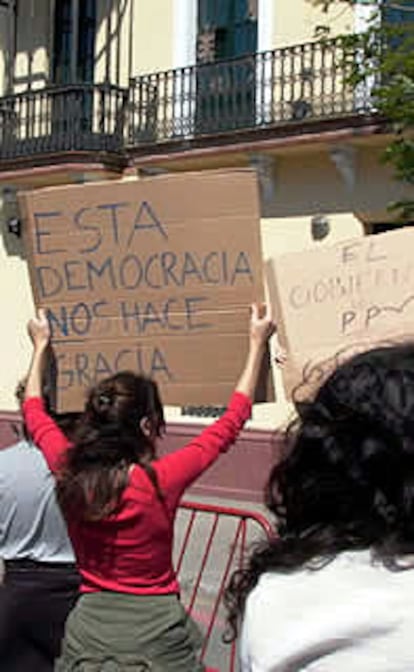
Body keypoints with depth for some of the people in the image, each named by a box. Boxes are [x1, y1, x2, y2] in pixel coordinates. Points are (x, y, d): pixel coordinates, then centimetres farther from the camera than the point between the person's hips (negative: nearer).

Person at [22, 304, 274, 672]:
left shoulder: (69, 473, -9)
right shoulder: (161, 480, -19)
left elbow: (34, 411, 13)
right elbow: (233, 420, -6)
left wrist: (41, 345, 27)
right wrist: (257, 344, 5)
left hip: (88, 634, 4)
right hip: (155, 636, -3)